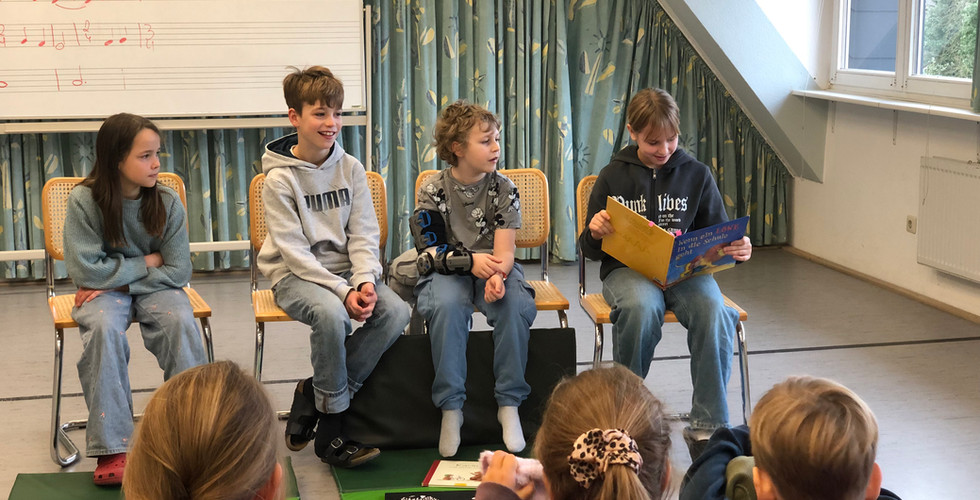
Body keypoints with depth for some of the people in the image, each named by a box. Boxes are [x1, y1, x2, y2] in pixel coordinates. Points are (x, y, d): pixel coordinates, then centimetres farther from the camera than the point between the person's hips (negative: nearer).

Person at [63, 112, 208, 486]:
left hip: (154, 288, 1)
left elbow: (178, 272, -10)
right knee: (104, 329, -34)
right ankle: (111, 448, -29)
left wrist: (118, 281, -16)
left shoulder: (167, 202, -8)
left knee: (182, 322, -30)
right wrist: (147, 261, -11)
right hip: (104, 292, -1)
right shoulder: (84, 201, -13)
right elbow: (86, 271, -18)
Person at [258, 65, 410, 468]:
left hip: (346, 269, 5)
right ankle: (331, 431, -18)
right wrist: (343, 291, -23)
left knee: (396, 312, -22)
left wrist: (365, 282, -17)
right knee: (331, 314, -36)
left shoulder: (350, 169, 4)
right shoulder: (280, 179, -9)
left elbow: (363, 235, 2)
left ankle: (313, 395, -10)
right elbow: (294, 251, -14)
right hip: (297, 276, -5)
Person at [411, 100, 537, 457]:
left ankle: (509, 404, -18)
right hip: (447, 271, -1)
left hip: (494, 269, 1)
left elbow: (504, 251, -9)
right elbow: (430, 250, -8)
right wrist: (470, 261, -26)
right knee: (447, 305, -35)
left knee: (517, 304, -31)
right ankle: (451, 408, -25)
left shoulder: (504, 189, -1)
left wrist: (497, 276, -32)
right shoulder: (434, 191, -3)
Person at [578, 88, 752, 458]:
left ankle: (706, 426, -23)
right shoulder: (614, 177, 7)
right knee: (640, 308, -38)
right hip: (628, 268, -1)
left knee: (714, 311, -33)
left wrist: (737, 250, -8)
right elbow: (590, 249, 11)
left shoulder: (695, 174, 9)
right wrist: (595, 233, -13)